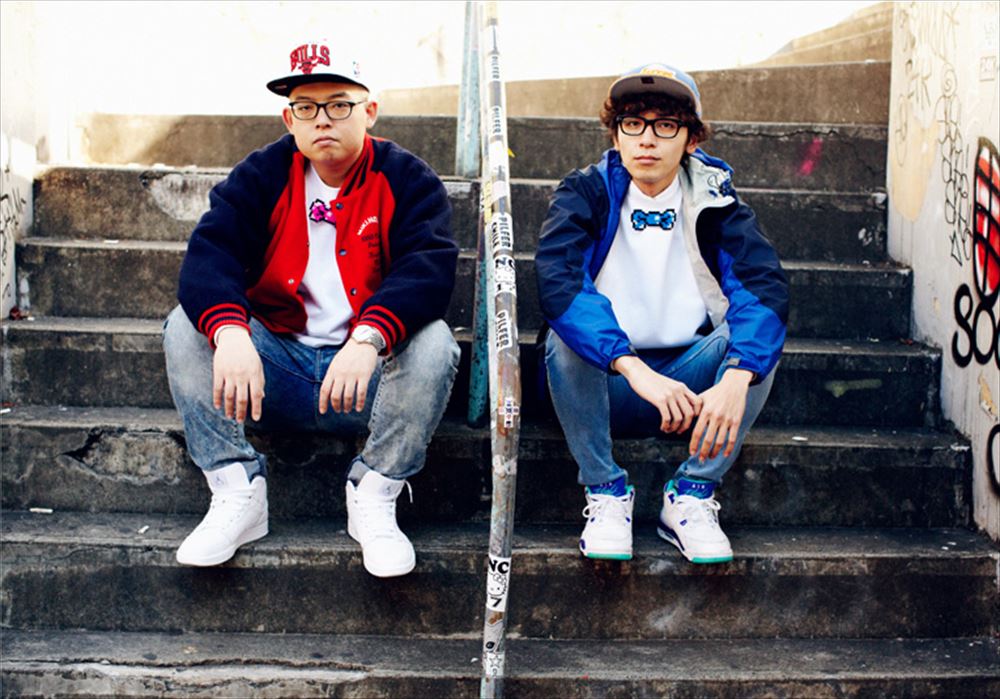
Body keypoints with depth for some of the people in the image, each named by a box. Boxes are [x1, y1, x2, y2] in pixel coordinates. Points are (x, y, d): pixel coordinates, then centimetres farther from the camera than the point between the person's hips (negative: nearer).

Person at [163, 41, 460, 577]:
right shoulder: (261, 177, 4)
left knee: (433, 341, -29)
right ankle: (236, 492, -15)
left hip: (370, 373, -2)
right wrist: (230, 332, -36)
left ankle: (374, 495, -15)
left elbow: (429, 267, -20)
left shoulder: (406, 180, -1)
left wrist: (368, 339, -40)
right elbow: (209, 253, -13)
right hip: (273, 371, 2)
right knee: (186, 326, -17)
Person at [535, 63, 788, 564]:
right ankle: (606, 492, -15)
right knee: (565, 335, -30)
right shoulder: (585, 194, -6)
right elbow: (556, 282, -27)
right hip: (606, 386, -1)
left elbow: (765, 287, -20)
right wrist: (636, 370, -41)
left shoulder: (714, 199, -1)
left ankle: (691, 495, -15)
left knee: (758, 330, -23)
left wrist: (735, 379, -40)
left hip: (691, 384, 2)